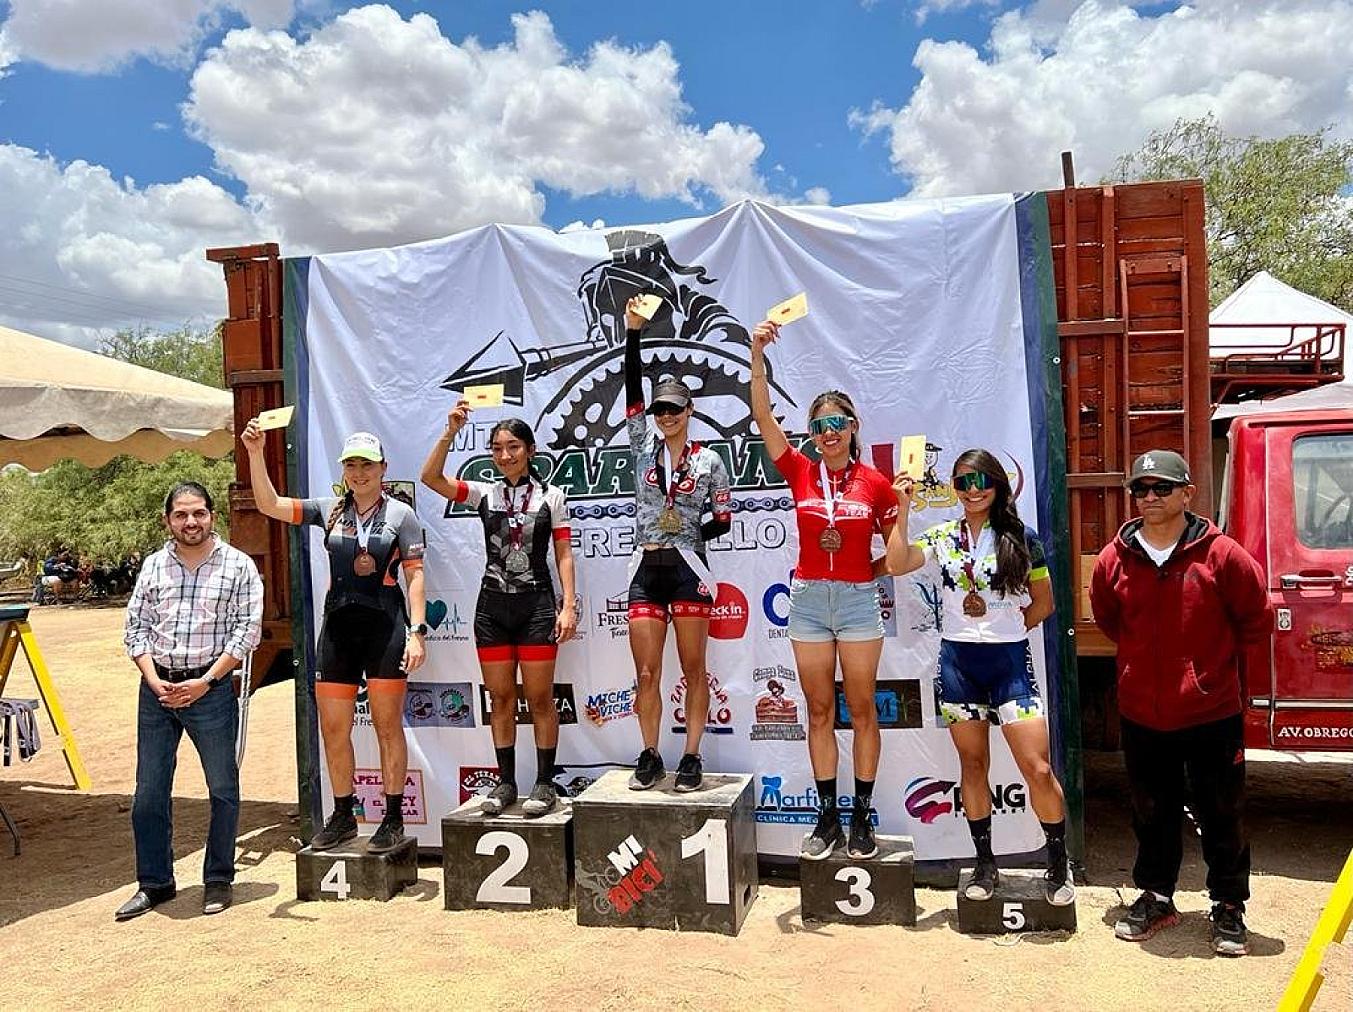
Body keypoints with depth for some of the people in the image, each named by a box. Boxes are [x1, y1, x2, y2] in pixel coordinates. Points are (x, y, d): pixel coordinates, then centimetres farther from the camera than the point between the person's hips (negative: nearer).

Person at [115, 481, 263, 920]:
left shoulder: (238, 565, -2)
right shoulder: (154, 566, 9)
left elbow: (247, 631, -6)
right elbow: (135, 627, 9)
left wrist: (206, 681, -11)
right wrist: (154, 681, -4)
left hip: (211, 689, -3)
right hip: (157, 689, 3)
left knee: (223, 789, 3)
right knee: (149, 791, 8)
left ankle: (218, 880, 18)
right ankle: (154, 882, 22)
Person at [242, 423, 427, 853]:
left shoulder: (400, 514, 0)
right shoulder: (329, 511, 10)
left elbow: (415, 576, -2)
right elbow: (269, 504, 4)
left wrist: (416, 631, -10)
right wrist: (255, 454, -6)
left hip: (385, 626, -4)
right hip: (337, 627, 4)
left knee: (387, 725, 2)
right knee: (333, 729, 8)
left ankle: (393, 819, 12)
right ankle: (343, 817, 23)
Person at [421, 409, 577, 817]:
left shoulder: (551, 496, 2)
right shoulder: (484, 493, 6)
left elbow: (564, 555, 0)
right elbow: (431, 478, -8)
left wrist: (568, 605, -8)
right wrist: (450, 432, -17)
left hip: (536, 604, -2)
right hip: (492, 604, 3)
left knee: (539, 698, 1)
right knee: (500, 698, 8)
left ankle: (545, 783, 11)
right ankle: (506, 782, 18)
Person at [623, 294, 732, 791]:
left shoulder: (708, 460, 3)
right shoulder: (643, 448, 8)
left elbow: (724, 518, 7)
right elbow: (632, 389, 1)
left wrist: (686, 537, -6)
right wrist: (632, 333, -5)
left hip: (687, 569, -2)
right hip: (646, 570, 3)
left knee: (694, 670, 3)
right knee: (646, 672, 4)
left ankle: (691, 757, 11)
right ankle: (650, 756, 15)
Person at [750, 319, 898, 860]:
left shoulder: (874, 482, -1)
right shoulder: (800, 473, 1)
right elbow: (762, 415, -7)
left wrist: (872, 570, -7)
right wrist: (757, 355, -14)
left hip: (859, 601, -1)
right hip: (808, 599, 2)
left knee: (862, 709, 5)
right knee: (820, 711, 7)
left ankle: (862, 818, 16)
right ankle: (828, 817, 17)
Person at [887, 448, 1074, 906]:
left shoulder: (1021, 538, 0)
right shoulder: (942, 537, 4)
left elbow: (1043, 602, 8)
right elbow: (898, 564, -12)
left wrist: (1007, 628, 2)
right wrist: (902, 512, -15)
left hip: (1010, 661, -2)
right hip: (958, 663, 2)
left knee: (1038, 768, -6)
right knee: (973, 764, 11)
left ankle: (1059, 864, 13)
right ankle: (985, 863, 23)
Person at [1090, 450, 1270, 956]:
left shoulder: (1221, 555, -11)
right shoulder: (1115, 559, -3)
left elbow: (1256, 620, 0)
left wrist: (1212, 658, 5)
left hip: (1211, 711, -2)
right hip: (1142, 714, 3)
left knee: (1222, 817, 10)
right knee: (1152, 814, 17)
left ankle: (1229, 907, 27)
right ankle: (1155, 897, 34)